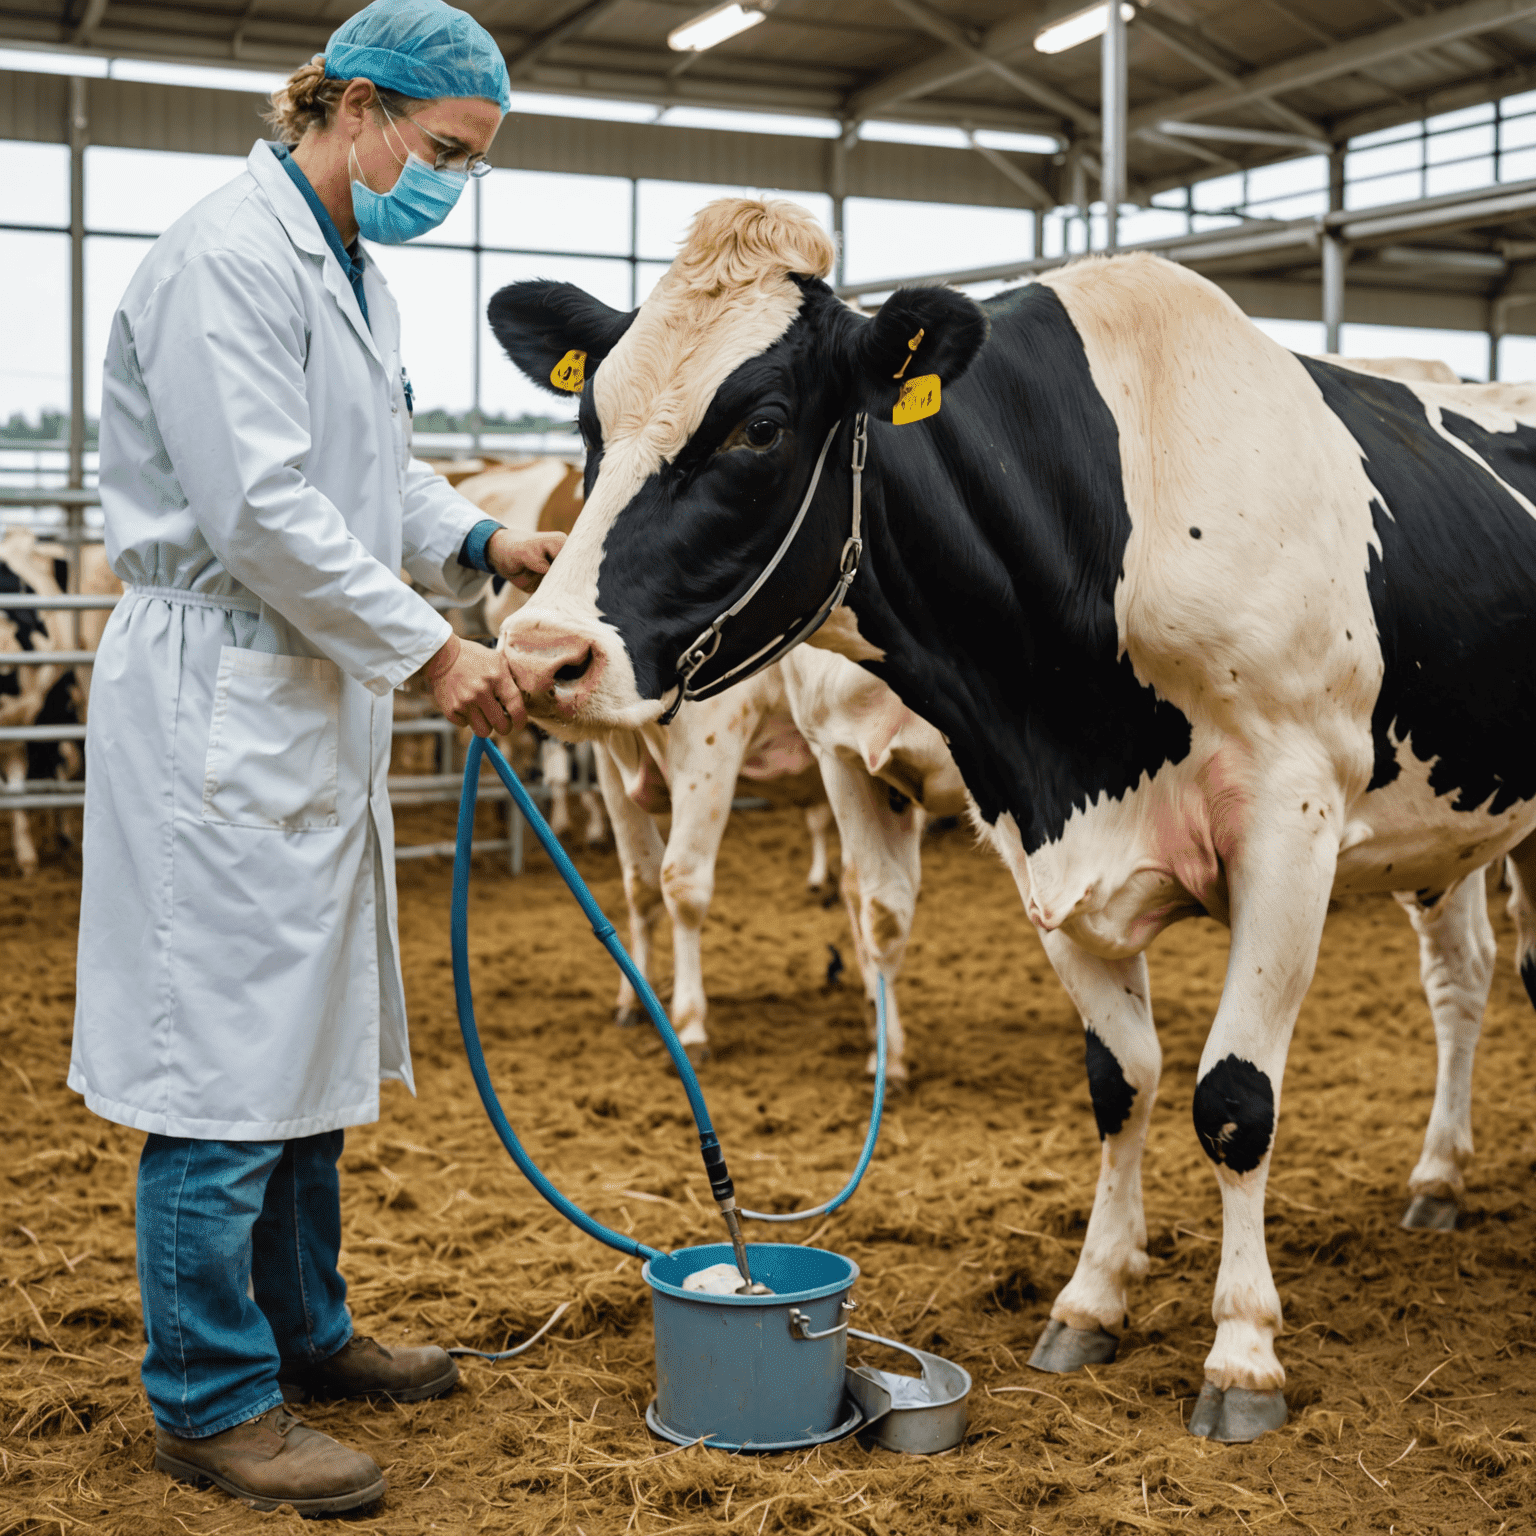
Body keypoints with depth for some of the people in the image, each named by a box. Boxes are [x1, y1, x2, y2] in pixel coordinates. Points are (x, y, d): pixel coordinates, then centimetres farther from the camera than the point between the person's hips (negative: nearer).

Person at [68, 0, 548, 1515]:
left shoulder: (350, 270, 15)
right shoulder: (229, 255, -15)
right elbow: (260, 507, -21)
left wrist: (479, 541, 6)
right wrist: (429, 648, -17)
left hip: (317, 702, 10)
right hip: (218, 698, -10)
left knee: (308, 1036, 17)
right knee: (227, 1049, -3)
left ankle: (301, 1332, 31)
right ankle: (208, 1399, 10)